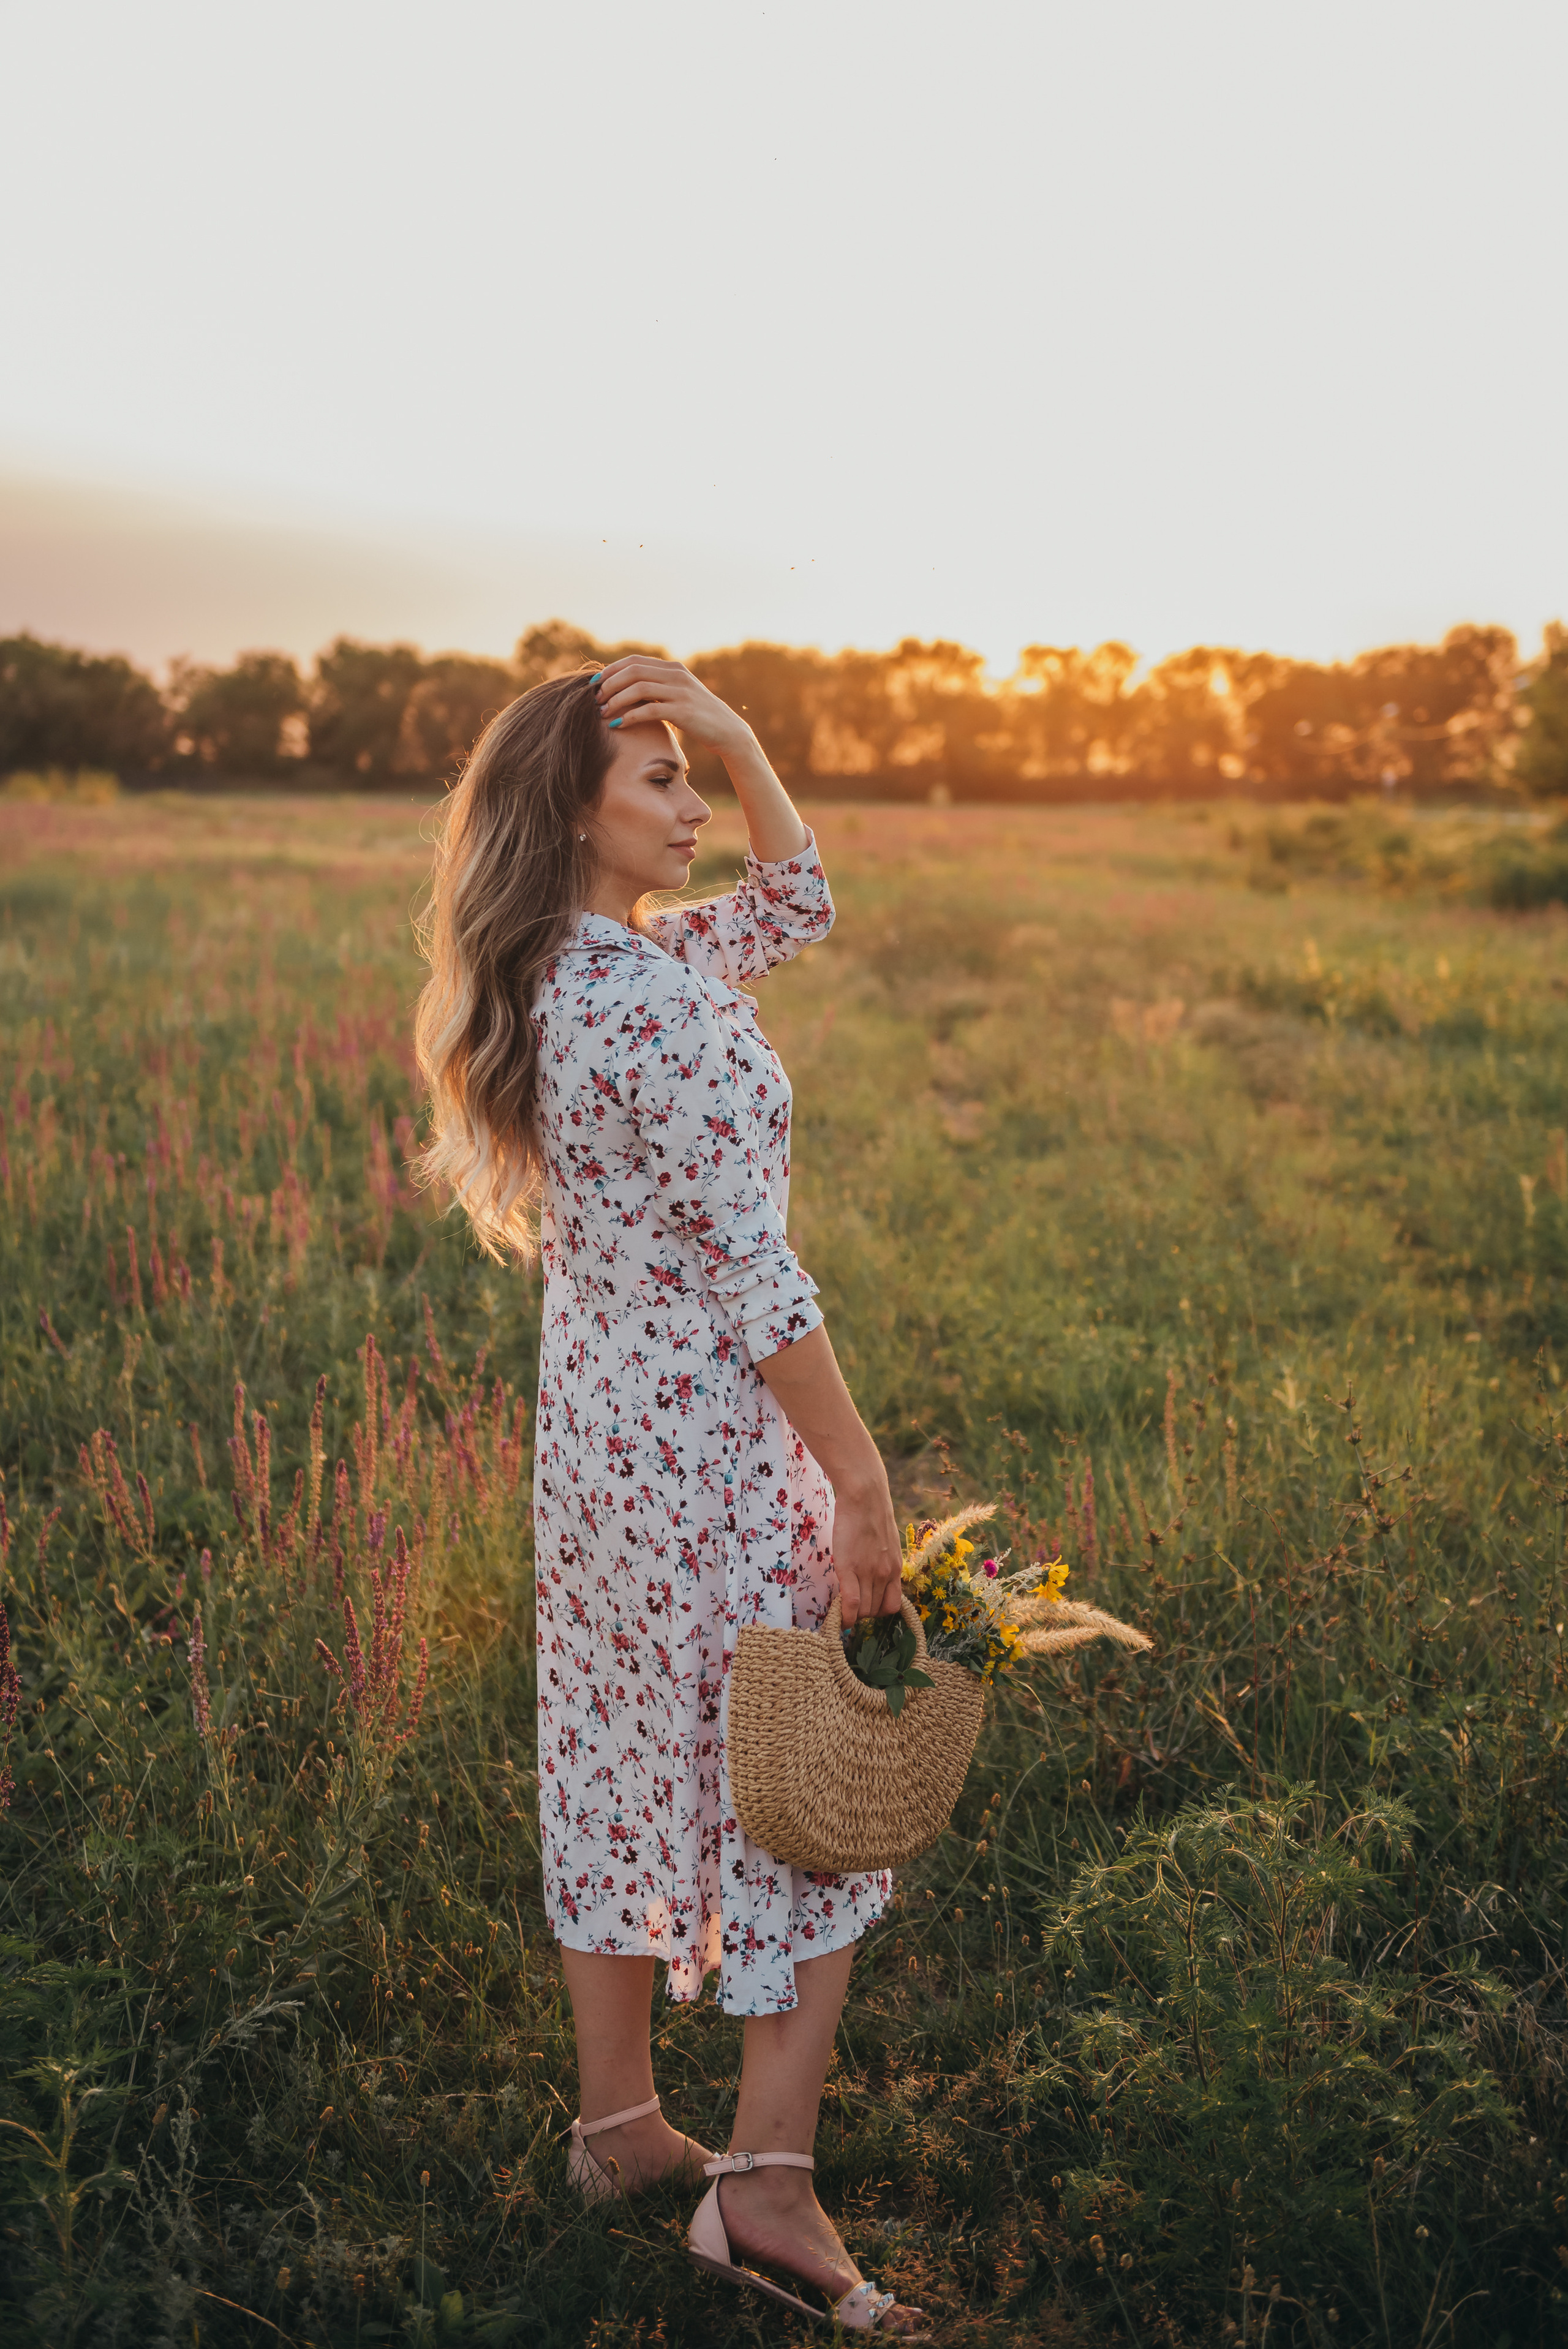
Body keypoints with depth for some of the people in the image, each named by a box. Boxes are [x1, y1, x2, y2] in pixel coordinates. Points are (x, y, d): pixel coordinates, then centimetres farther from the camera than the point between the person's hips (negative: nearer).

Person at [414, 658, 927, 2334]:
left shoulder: (562, 973, 7)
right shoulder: (658, 1002, -22)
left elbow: (802, 902, 17)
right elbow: (752, 1269, -23)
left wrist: (740, 738, 4)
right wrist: (861, 1482, -18)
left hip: (592, 1422, 9)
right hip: (713, 1439, -9)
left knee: (623, 1760, 18)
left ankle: (617, 2120, 33)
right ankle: (766, 2184, 11)